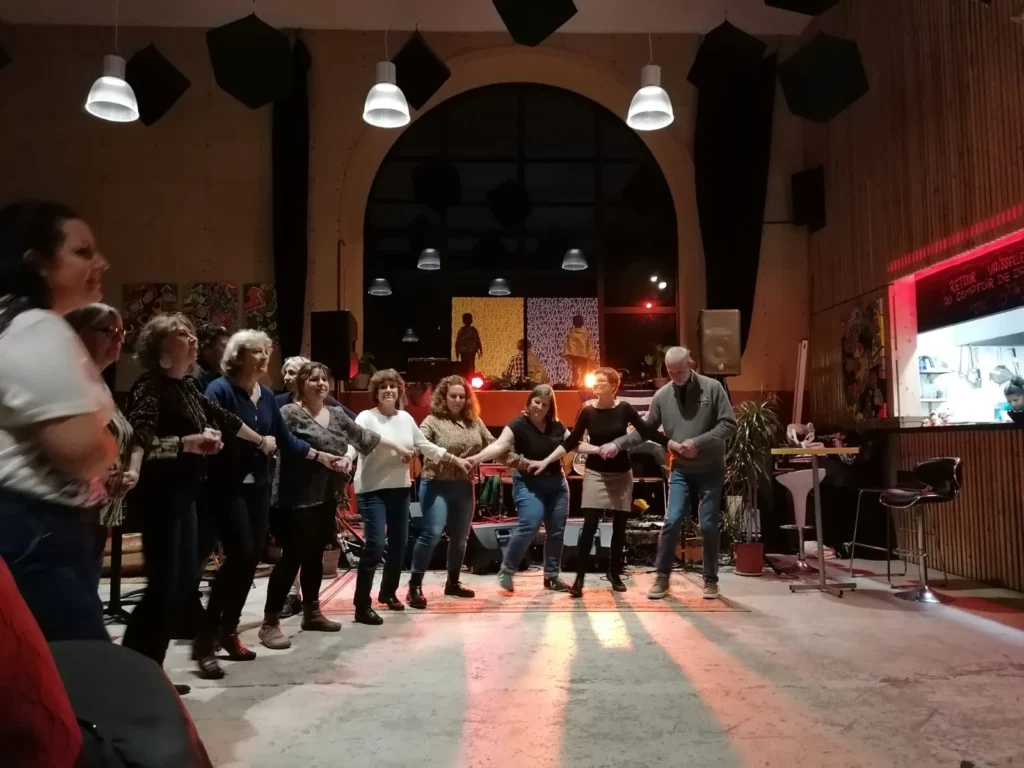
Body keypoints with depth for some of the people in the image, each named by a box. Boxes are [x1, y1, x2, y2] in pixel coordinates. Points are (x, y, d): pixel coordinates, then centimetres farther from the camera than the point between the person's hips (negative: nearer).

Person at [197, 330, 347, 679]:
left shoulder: (267, 395, 11)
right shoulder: (220, 389, -9)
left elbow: (286, 439, 13)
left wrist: (321, 457, 10)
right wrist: (253, 440, -27)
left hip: (259, 485, 7)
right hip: (228, 487, -7)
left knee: (253, 557, 7)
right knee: (239, 555, -14)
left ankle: (229, 631, 22)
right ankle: (205, 638, -2)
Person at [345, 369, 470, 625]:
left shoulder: (406, 418, 7)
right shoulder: (366, 418, -9)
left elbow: (426, 446, 15)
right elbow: (354, 443, -26)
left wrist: (457, 460, 16)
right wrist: (345, 460, -48)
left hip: (400, 489, 6)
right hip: (372, 490, -6)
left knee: (399, 544, 13)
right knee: (375, 545, -14)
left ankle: (388, 592, 34)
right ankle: (362, 606, -4)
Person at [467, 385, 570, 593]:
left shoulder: (557, 426, 3)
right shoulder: (518, 425, -13)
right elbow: (499, 445, -26)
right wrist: (477, 458, -43)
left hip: (557, 483, 6)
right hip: (528, 483, -5)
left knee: (556, 531, 7)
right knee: (529, 525, -20)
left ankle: (551, 576, 22)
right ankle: (506, 570, -1)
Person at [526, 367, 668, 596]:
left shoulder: (624, 409, -6)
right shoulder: (588, 411, -5)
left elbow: (647, 431, -3)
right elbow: (571, 442, -2)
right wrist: (546, 461, -6)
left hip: (622, 474, 1)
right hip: (595, 474, -1)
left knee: (619, 526, 9)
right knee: (589, 526, -7)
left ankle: (614, 573, 25)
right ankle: (579, 578, -2)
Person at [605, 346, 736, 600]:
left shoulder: (712, 388, -8)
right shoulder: (662, 395, -1)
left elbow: (729, 425, -11)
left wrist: (698, 442, -21)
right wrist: (617, 444, -8)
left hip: (711, 470, -1)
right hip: (681, 471, 2)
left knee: (708, 525, 2)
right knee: (672, 521, -6)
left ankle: (710, 579, 19)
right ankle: (662, 577, 7)